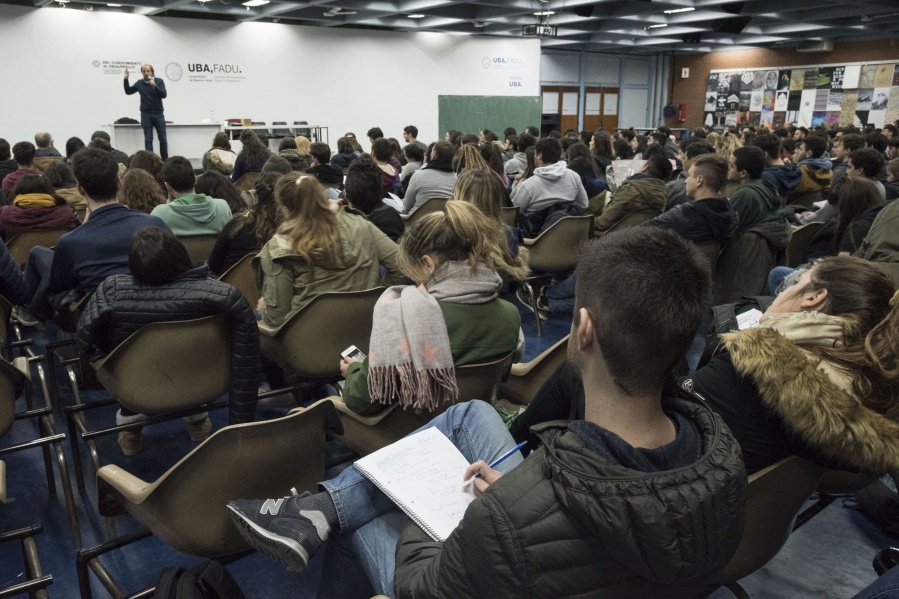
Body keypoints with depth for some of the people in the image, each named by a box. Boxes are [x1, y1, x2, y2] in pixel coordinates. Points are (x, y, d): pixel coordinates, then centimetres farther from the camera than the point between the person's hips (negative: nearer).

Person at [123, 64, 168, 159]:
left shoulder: (159, 81, 1)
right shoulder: (139, 83, 6)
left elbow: (164, 94, -11)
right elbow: (128, 91, 17)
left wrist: (154, 86, -22)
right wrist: (126, 79, 4)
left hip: (158, 113, -1)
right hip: (146, 114, 1)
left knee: (163, 139, 1)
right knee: (148, 139, -2)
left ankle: (165, 160, 11)